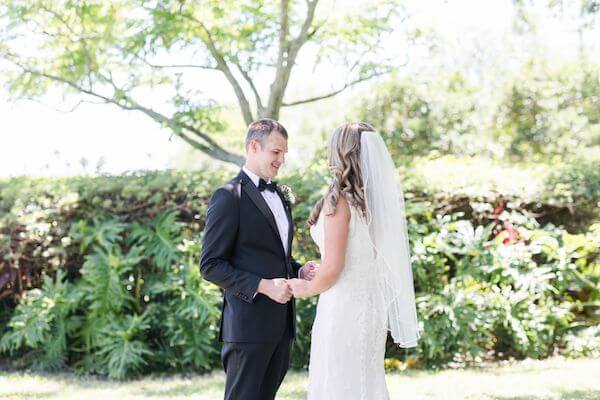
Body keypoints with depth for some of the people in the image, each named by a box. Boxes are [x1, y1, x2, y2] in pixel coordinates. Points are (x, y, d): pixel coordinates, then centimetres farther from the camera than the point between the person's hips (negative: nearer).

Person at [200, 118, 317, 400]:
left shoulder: (278, 195, 17)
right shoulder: (229, 196, -9)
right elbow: (210, 265, -14)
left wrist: (299, 271, 5)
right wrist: (263, 286, -21)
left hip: (281, 322, 8)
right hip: (249, 323, -8)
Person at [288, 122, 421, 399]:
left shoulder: (340, 200, -15)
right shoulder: (380, 198, 6)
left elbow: (333, 267, -18)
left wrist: (306, 289, 2)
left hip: (343, 307, -8)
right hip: (372, 305, 8)